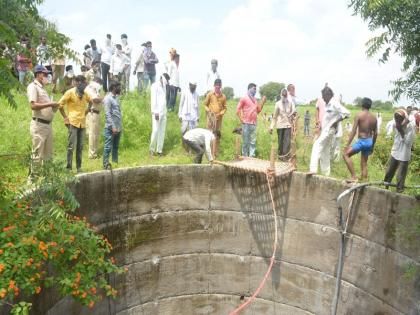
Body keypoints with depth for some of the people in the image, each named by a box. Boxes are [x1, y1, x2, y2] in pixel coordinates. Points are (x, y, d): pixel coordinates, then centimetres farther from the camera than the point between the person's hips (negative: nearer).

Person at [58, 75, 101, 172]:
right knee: (72, 146, -6)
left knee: (80, 147, 8)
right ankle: (69, 167, 1)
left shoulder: (84, 94, 11)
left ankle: (79, 167, 15)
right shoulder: (70, 92, -5)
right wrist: (65, 117, -5)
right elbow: (60, 104, -3)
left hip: (82, 123, 6)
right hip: (73, 122, -6)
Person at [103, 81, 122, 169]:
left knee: (116, 146, 13)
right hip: (111, 128, -8)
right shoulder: (108, 98, -10)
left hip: (118, 127, 9)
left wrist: (120, 126, 14)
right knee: (108, 147, -4)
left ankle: (115, 163, 20)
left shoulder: (116, 97, 16)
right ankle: (106, 164, 0)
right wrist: (113, 127, -20)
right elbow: (108, 114, -16)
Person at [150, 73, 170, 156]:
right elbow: (153, 99, -10)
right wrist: (155, 112, -17)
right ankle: (152, 149, 3)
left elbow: (164, 99, 15)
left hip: (163, 112, 7)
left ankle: (159, 150, 7)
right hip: (157, 112, -7)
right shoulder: (155, 86, -3)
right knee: (155, 131, -9)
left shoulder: (164, 86, 19)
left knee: (162, 132, 4)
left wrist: (165, 111, 8)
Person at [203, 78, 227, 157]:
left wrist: (220, 113, -6)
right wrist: (208, 111, -10)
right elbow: (205, 104, 6)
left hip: (219, 118, 2)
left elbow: (224, 108, 10)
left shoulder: (223, 96, 5)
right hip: (210, 117, -2)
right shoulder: (210, 94, 0)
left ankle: (216, 152, 12)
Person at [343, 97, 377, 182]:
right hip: (369, 141, 7)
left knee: (346, 154, 0)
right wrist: (372, 145, 23)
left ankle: (354, 176, -9)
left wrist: (348, 144, -14)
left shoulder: (359, 115, -9)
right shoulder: (374, 117, 8)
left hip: (361, 141, -6)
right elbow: (375, 133, 11)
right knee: (364, 163, 14)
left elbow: (354, 131, -15)